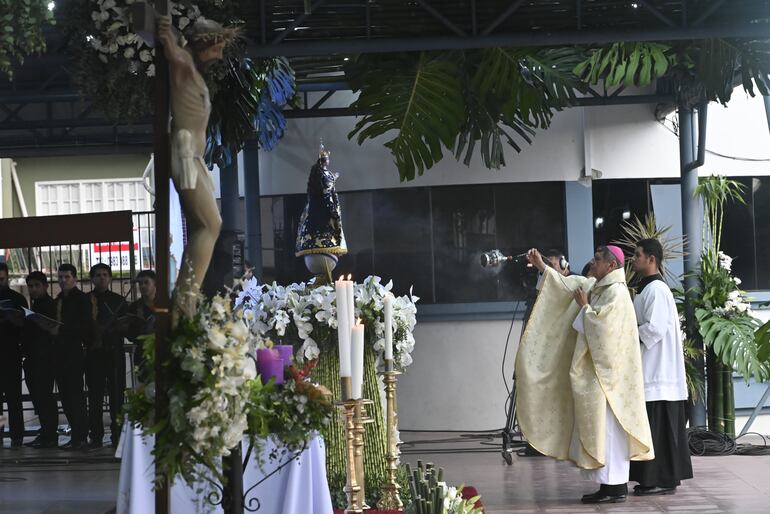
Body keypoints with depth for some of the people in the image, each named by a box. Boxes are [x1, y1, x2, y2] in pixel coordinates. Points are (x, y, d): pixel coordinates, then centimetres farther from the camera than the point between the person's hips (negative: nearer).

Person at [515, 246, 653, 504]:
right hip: (594, 368, 9)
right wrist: (542, 267, 13)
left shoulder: (616, 292, -14)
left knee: (606, 425, -8)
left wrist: (584, 306, -7)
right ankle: (611, 483, 11)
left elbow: (601, 325, -21)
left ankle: (615, 487, -6)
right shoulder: (596, 287, 14)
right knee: (600, 426, 9)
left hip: (606, 370, -9)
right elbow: (568, 284, 19)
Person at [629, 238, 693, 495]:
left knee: (659, 427, -7)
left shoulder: (656, 290, -13)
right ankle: (661, 478, 14)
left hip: (658, 372, -10)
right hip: (649, 370, 10)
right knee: (651, 426, 10)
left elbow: (654, 328, -21)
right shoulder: (645, 289, 17)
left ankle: (661, 480, -4)